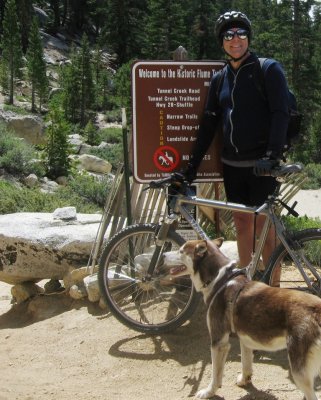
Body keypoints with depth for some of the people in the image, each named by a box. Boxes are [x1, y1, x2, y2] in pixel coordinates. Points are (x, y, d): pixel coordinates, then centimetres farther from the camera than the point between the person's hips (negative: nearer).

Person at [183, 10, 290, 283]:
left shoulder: (269, 70, -5)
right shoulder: (220, 79, 11)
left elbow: (281, 114, -13)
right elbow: (209, 122, 11)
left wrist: (273, 154, -26)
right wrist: (193, 164, 6)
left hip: (261, 164, -5)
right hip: (232, 165, 5)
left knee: (264, 227, -3)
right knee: (242, 224, 11)